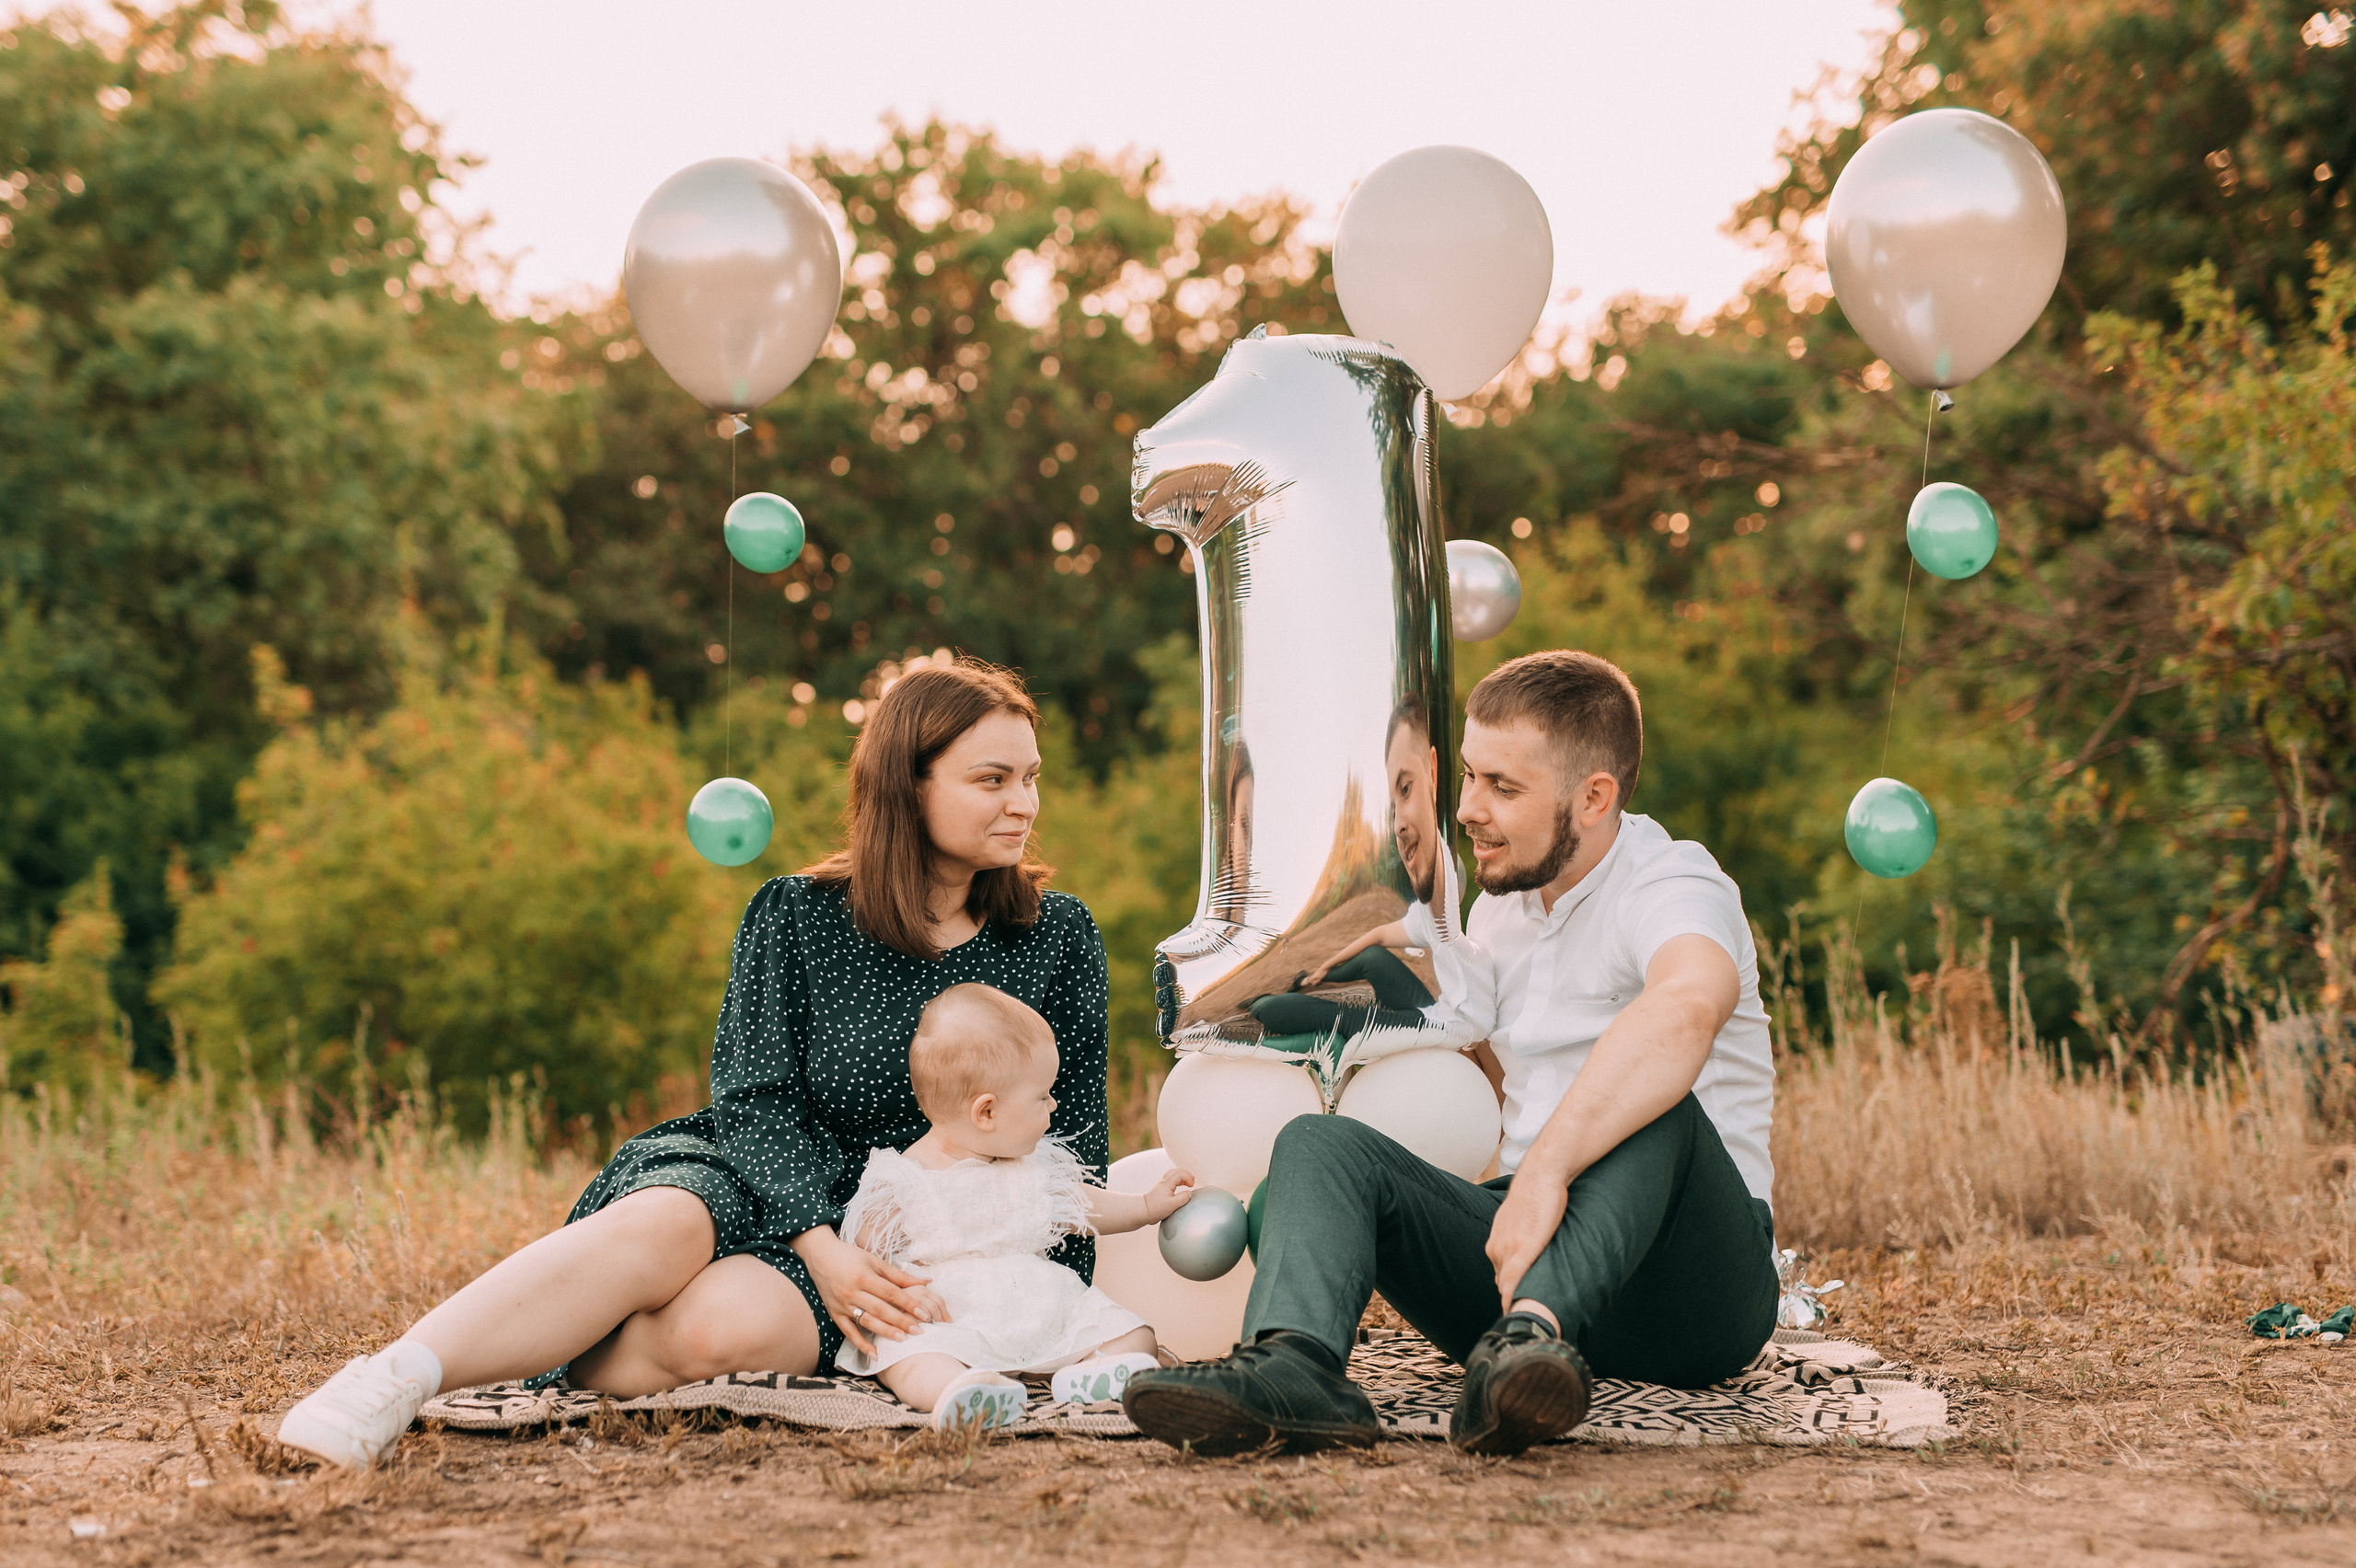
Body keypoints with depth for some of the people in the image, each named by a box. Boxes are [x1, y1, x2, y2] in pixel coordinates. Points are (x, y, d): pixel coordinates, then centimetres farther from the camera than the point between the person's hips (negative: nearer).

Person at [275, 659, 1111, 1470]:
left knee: (721, 1326, -35)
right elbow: (755, 1097, -5)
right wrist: (822, 1248, -22)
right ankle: (391, 1381, -45)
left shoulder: (1059, 938, 5)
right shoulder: (794, 917, 1)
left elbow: (1075, 1138, 10)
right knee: (662, 1226, -38)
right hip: (755, 1184, 0)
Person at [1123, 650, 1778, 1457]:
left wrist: (1544, 1172, -44)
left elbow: (1687, 1008, -36)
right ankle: (1293, 1364, -45)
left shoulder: (1670, 883, -11)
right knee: (1319, 1141, -15)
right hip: (1524, 1246, 6)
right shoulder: (1503, 903, 18)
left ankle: (1531, 1336, -56)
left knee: (1652, 1105, -36)